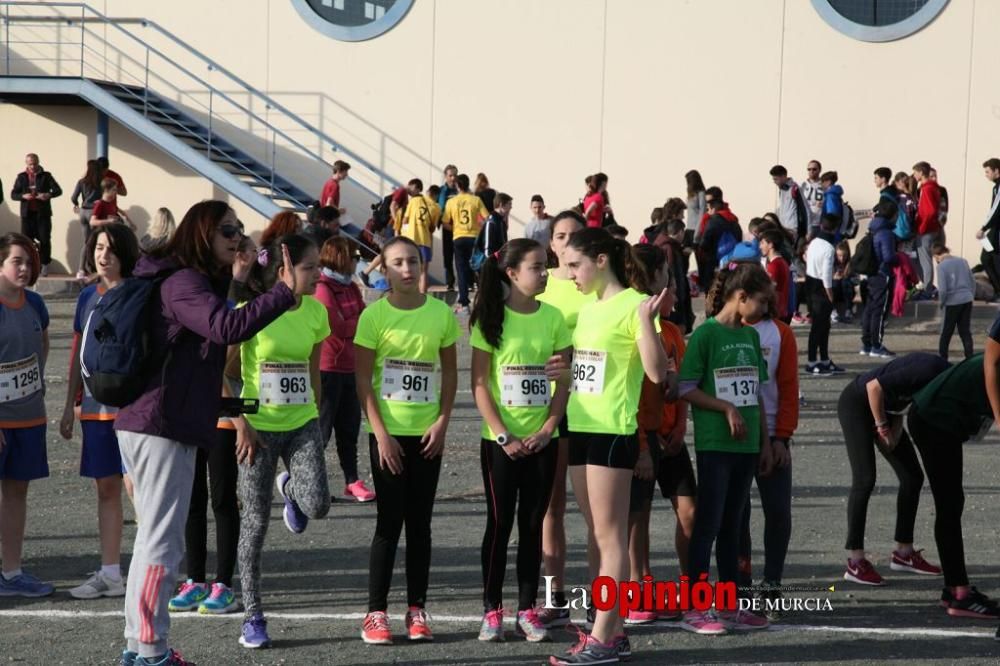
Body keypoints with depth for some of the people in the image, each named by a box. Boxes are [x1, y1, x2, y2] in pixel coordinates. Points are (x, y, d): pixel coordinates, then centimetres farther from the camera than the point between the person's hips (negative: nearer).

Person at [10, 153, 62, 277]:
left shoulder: (46, 176, 4)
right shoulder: (21, 177, 8)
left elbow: (58, 190, 1)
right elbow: (13, 195, 6)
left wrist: (49, 195, -20)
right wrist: (23, 196, -14)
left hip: (43, 213, -1)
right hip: (27, 214, 1)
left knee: (45, 239, -1)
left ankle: (45, 266, 8)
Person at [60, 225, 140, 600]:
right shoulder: (87, 297, 12)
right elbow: (78, 354, 17)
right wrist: (70, 406, 16)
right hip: (95, 406, 6)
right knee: (106, 488, 11)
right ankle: (109, 574, 18)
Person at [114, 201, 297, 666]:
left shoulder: (194, 281, 16)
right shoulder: (183, 283, -16)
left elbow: (213, 333, 23)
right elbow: (227, 328, -34)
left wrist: (232, 282, 20)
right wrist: (285, 292, -35)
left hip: (154, 424, 11)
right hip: (163, 427, -11)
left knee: (154, 537, 16)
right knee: (162, 541, -8)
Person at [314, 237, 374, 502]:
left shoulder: (351, 288, 14)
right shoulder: (323, 289, -13)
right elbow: (338, 328, -19)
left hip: (350, 368, 8)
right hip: (328, 368, -8)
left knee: (349, 427, 11)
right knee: (322, 429, -3)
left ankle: (352, 482, 16)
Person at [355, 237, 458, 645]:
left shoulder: (441, 313, 1)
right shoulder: (374, 315, -7)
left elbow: (449, 372, 7)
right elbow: (363, 379, -6)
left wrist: (442, 422, -4)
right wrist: (380, 433, -12)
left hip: (427, 433, 2)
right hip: (388, 432, -2)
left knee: (420, 522, 7)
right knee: (390, 522, -1)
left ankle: (416, 610, 14)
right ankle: (376, 612, 6)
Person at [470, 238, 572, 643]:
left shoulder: (553, 317, 2)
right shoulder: (491, 319, -5)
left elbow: (563, 381, 3)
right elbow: (479, 384, -7)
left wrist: (548, 429, -8)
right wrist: (502, 435, -13)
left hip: (542, 440, 3)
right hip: (500, 440, -2)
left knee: (533, 523, 7)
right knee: (500, 522, 2)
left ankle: (527, 610, 13)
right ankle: (492, 610, 10)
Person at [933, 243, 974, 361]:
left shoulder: (942, 266, -9)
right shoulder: (963, 261, 8)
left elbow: (942, 289, -15)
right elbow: (973, 282, 11)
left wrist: (941, 303, 0)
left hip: (953, 302, -5)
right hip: (967, 300, 5)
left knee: (946, 332, 8)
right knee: (965, 331, 10)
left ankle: (942, 358, 14)